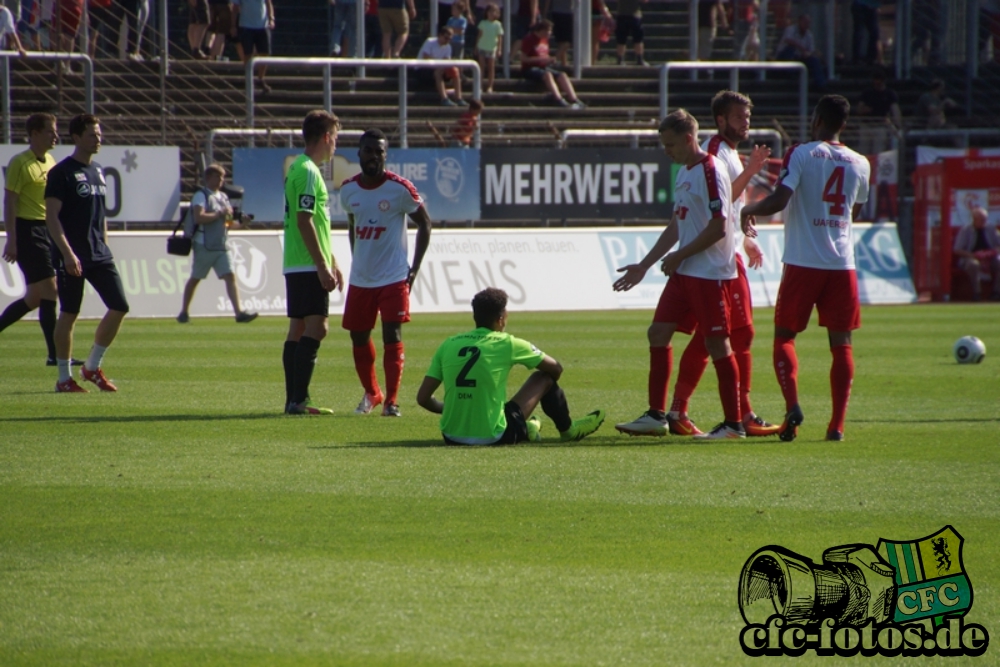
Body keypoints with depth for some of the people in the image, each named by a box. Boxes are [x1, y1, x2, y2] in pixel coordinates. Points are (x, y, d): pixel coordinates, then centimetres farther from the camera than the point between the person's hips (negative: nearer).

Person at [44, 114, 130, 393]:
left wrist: (104, 249, 17)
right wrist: (67, 253, -21)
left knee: (119, 307, -1)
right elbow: (51, 216, -14)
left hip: (99, 255, 7)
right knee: (69, 314, -1)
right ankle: (64, 378, 8)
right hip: (72, 258, -7)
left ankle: (93, 366, 13)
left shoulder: (98, 171, 15)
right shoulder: (61, 173, -9)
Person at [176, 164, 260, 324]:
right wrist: (219, 214, -19)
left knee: (230, 276, -8)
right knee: (195, 279, 6)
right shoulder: (201, 196, -6)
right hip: (204, 246, -6)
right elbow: (199, 217, -22)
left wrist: (239, 221, 0)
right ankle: (184, 313, 19)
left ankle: (239, 312, -18)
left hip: (221, 247, 6)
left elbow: (229, 223, 20)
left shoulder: (223, 197, 16)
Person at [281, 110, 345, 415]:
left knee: (298, 330, 10)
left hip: (296, 265, 11)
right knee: (315, 328, -13)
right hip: (308, 265, -11)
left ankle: (295, 400, 11)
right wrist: (323, 266, -20)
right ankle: (298, 400, -17)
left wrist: (333, 263, 27)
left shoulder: (300, 169, 19)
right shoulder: (308, 172, -14)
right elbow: (304, 221, -20)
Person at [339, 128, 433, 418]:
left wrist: (415, 268, -7)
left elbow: (424, 224, -3)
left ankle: (391, 401, -7)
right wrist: (358, 261, 14)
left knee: (392, 337, -11)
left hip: (394, 277, -5)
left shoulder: (400, 188, -10)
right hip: (360, 279, 5)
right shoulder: (348, 190, 4)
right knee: (358, 337, 11)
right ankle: (371, 394, 31)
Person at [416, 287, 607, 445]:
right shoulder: (508, 344, -5)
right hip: (492, 437, -4)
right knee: (543, 377, 15)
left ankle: (526, 428, 40)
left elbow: (423, 398, 2)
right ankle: (568, 430, 38)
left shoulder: (448, 345, 2)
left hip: (451, 437, 4)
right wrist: (549, 386, 33)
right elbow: (556, 369, 10)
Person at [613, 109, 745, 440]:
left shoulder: (711, 172, -15)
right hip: (684, 273, 10)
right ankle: (656, 416, 13)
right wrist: (644, 266, 20)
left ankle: (734, 424, 2)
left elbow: (718, 227, -20)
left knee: (717, 343, -5)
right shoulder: (684, 173, 14)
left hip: (711, 274, -10)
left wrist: (679, 256, -13)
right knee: (658, 333, 7)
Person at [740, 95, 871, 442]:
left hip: (803, 261, -3)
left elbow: (779, 200, -15)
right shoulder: (860, 164, 8)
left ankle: (792, 405, -14)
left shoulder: (800, 154, -5)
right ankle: (837, 423, 0)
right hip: (842, 263, 3)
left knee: (784, 336, 7)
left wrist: (749, 210, 3)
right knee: (841, 343, 6)